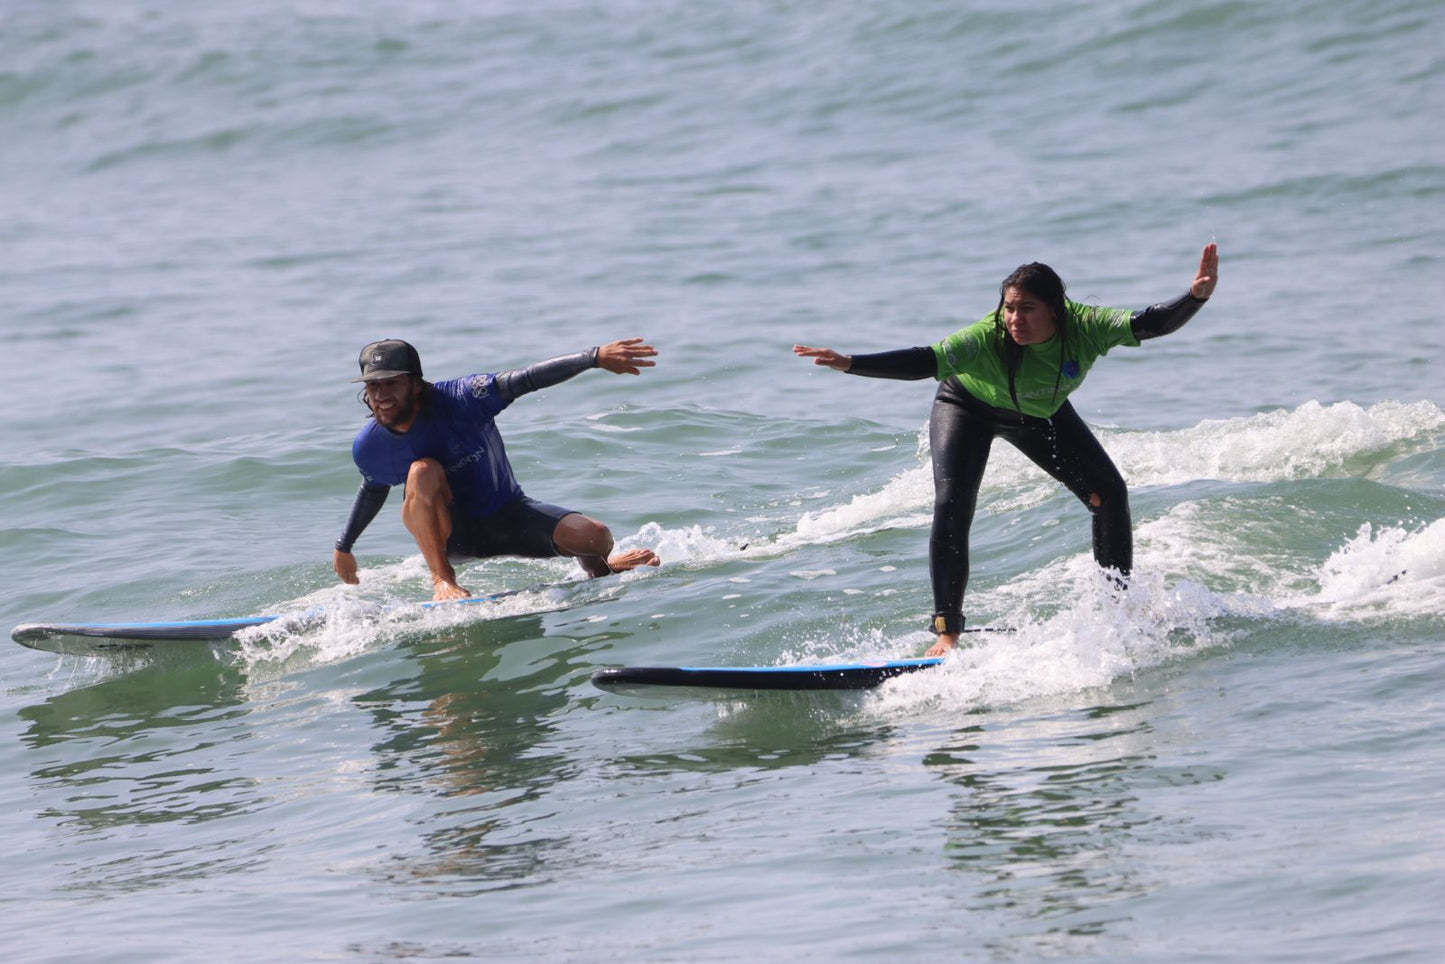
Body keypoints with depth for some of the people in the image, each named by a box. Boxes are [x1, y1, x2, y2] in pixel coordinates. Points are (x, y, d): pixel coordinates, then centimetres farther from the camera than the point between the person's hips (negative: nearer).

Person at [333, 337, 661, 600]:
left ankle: (602, 572, 22)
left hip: (507, 516, 0)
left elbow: (526, 379, -31)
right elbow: (373, 490, 12)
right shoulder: (368, 448, -11)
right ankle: (442, 581, -25)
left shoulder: (459, 401, -24)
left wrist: (595, 357, -41)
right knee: (423, 471, -32)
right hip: (448, 534, 0)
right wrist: (344, 547, 25)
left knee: (594, 537, -19)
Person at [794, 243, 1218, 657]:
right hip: (969, 408, -3)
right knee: (952, 509, -21)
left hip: (1041, 413, 4)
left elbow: (1149, 323, -40)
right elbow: (925, 361, -48)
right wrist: (850, 364, -60)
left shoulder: (1085, 327, -34)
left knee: (1108, 492, -2)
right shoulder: (988, 337, -41)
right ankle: (946, 631, -14)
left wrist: (1196, 296, -58)